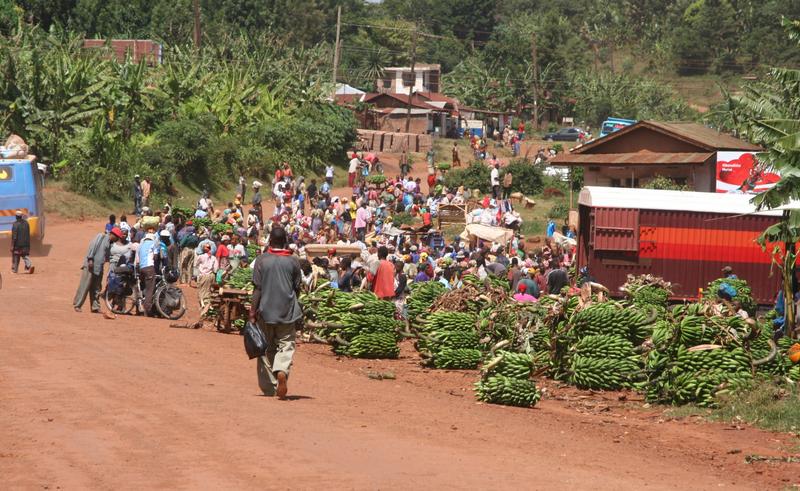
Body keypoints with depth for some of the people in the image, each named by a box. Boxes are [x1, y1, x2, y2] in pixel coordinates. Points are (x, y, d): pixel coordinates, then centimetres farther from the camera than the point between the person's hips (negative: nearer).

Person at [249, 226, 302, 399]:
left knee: (266, 349, 10)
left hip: (265, 311, 0)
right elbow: (297, 287, 5)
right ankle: (282, 371, -30)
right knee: (286, 346, 0)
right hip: (287, 312, 0)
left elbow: (257, 288, -6)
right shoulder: (293, 261, 0)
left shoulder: (262, 260, -3)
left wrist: (252, 311, -3)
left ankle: (269, 388, 11)